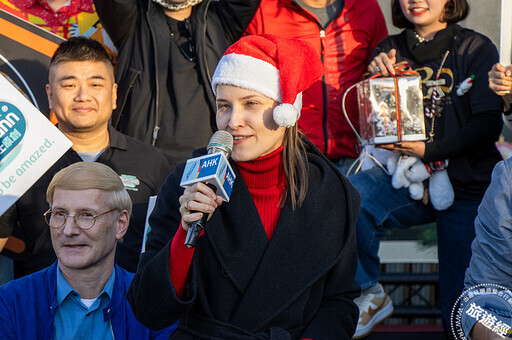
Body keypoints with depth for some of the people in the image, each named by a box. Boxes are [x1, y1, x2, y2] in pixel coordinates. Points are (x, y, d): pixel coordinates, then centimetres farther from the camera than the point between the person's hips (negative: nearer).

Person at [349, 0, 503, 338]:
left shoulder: (476, 49, -2)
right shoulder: (389, 50, 8)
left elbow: (489, 124, -9)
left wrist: (430, 150, -20)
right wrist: (378, 78, -12)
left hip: (465, 187, -2)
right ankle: (371, 294, -11)